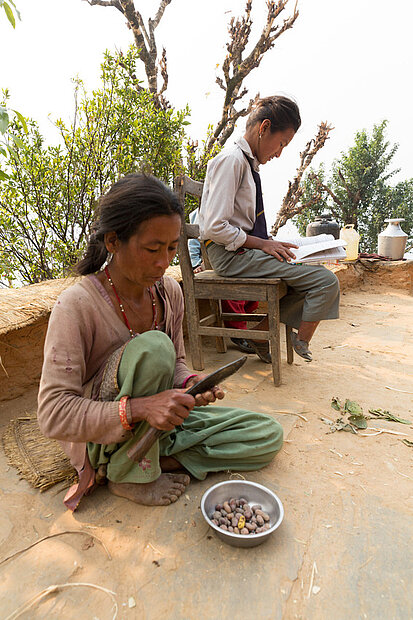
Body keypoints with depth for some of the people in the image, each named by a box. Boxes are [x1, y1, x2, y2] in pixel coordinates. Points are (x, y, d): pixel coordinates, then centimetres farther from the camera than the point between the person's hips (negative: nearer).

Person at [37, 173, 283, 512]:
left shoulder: (169, 292, -6)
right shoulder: (76, 306, -24)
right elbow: (54, 415, -24)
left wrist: (190, 383, -18)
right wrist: (139, 408, -37)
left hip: (159, 420, 6)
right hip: (99, 439, -5)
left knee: (269, 436, -1)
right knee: (153, 347, -34)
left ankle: (156, 460, -5)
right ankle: (128, 473, -14)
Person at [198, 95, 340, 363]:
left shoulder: (250, 164, 16)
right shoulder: (231, 160, -12)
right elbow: (215, 228, -21)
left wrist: (271, 242, 5)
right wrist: (262, 244, -15)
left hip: (245, 249, 10)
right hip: (230, 253, -10)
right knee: (326, 281, -15)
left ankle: (261, 331, 6)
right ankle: (301, 341, 9)